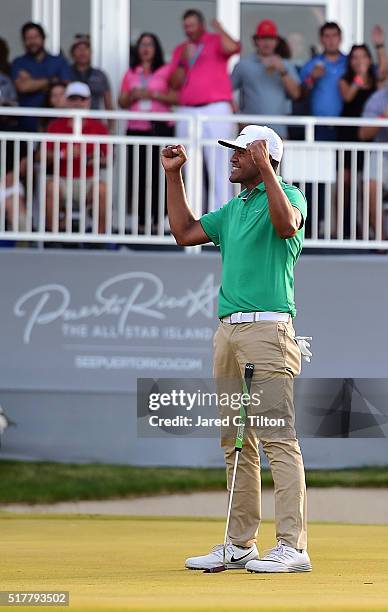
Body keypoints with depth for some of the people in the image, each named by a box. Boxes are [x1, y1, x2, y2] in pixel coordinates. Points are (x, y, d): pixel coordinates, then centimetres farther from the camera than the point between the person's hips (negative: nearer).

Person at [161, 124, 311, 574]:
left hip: (268, 329, -9)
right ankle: (239, 545, 15)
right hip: (228, 330, 9)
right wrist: (173, 176, 23)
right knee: (235, 443, 10)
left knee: (278, 438, -13)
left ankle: (292, 546, -15)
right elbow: (184, 233, 25)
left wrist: (265, 168, -26)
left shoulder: (286, 195, -2)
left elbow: (287, 224, -24)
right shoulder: (233, 209, 23)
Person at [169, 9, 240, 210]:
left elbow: (232, 48, -19)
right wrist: (184, 61, -2)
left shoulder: (216, 41, 4)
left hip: (216, 108, -5)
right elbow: (175, 83, 12)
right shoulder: (180, 49, 17)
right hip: (187, 110, 5)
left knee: (218, 164, -11)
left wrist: (219, 29, -6)